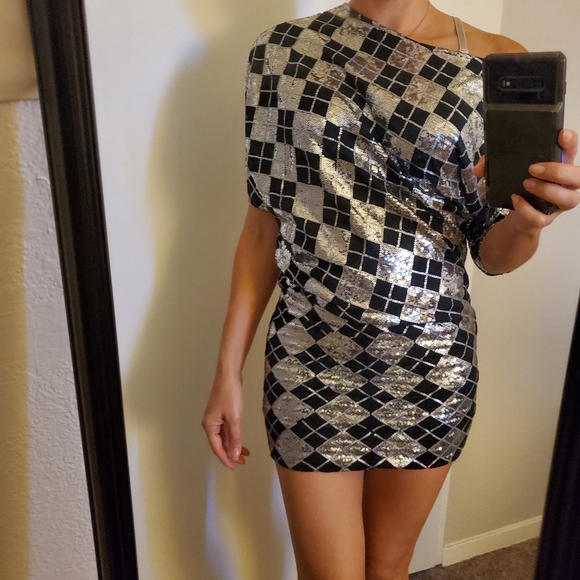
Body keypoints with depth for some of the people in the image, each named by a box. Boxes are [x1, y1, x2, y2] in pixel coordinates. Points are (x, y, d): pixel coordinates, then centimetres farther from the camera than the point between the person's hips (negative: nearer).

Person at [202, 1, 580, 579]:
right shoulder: (284, 52, 0)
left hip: (433, 364, 1)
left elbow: (490, 252, 1)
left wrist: (528, 220, -22)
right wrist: (228, 369, 0)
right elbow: (265, 224, 1)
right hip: (312, 363, 0)